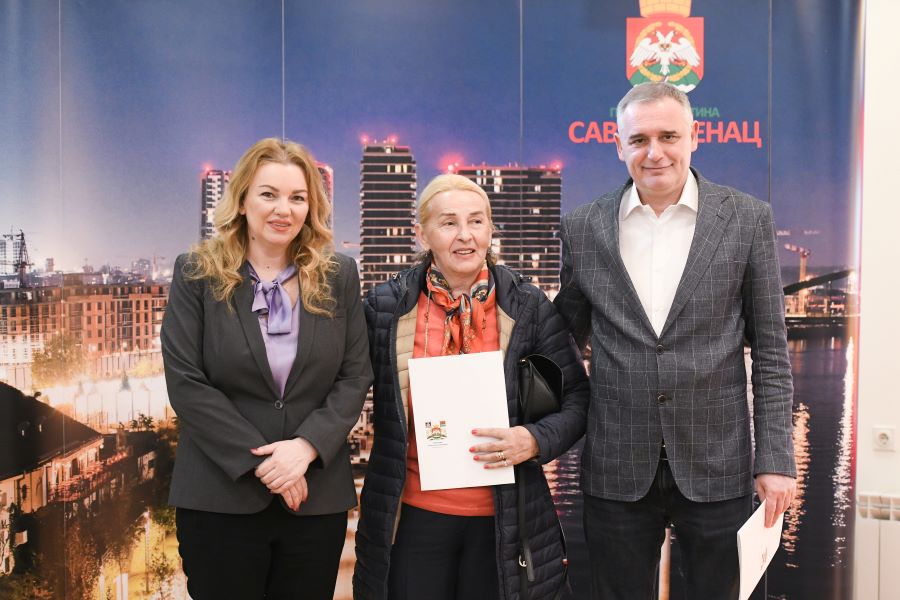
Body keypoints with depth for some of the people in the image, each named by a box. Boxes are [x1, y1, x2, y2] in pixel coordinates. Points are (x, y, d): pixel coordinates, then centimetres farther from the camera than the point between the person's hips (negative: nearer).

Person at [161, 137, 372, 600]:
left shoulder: (338, 277, 4)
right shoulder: (197, 274, -1)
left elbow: (356, 376, 1)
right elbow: (186, 383, -8)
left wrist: (306, 446, -14)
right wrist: (261, 461, -14)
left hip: (318, 498, 2)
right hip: (221, 498, -2)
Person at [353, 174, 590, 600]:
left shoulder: (527, 307, -3)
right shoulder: (386, 306, -3)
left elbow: (577, 399, 1)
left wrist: (535, 440, -15)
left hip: (502, 520, 0)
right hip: (412, 517, 0)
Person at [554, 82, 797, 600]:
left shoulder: (747, 220, -1)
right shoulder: (583, 229, 2)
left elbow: (770, 350, 0)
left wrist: (775, 458, -4)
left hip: (716, 466, -1)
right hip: (617, 470, 1)